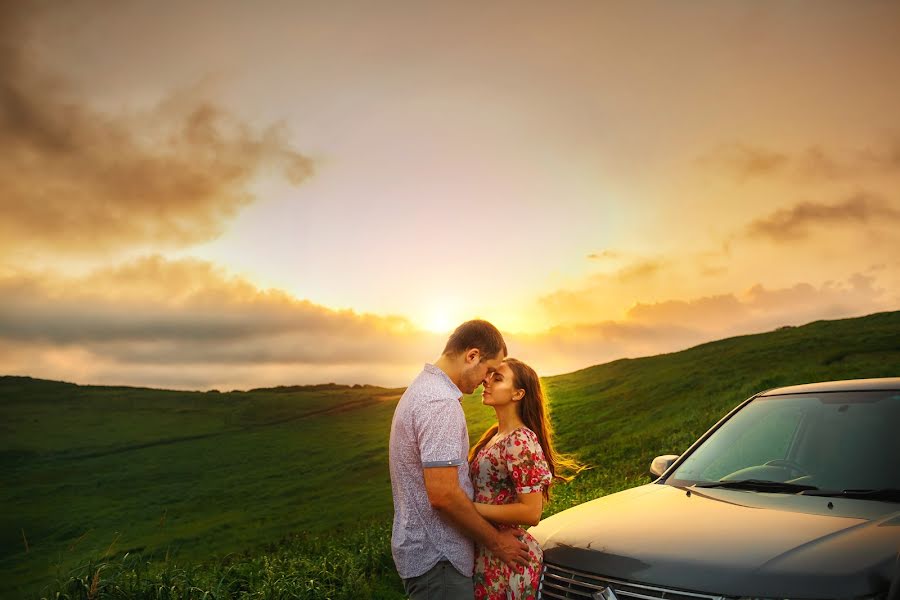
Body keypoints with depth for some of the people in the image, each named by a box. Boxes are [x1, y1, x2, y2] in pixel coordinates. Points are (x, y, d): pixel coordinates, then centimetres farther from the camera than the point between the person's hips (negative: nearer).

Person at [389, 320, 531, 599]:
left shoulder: (422, 388, 10)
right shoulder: (441, 403, -23)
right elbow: (443, 494, -26)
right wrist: (495, 542, -13)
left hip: (418, 545, 10)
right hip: (436, 557, -10)